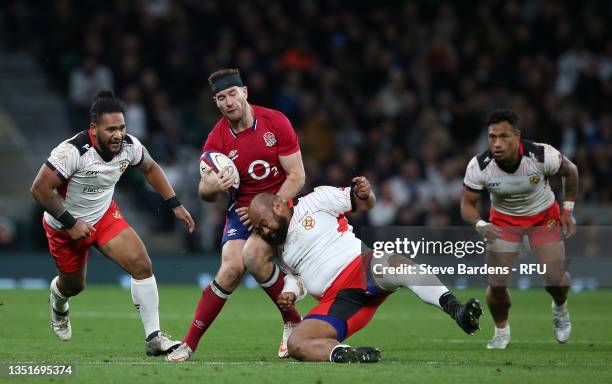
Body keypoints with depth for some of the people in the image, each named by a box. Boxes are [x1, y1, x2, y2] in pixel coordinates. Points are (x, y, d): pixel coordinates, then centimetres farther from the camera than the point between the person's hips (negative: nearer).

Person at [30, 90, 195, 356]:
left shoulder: (129, 146, -17)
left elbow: (150, 169, 6)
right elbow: (39, 188, -29)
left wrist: (175, 205, 2)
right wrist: (70, 222, -25)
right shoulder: (73, 151, -34)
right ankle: (58, 297, 57)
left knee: (141, 264, -17)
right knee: (73, 286, 16)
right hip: (65, 225, -4)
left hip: (105, 215, 4)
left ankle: (154, 338, -11)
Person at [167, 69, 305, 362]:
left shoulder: (275, 121, -10)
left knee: (254, 254, -29)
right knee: (231, 268, -20)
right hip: (242, 207, 2)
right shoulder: (217, 139, -5)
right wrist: (211, 188, -27)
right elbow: (205, 193, -2)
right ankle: (189, 344, -11)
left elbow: (297, 176, -9)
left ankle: (293, 323, -9)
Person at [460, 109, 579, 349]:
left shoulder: (542, 156, -29)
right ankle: (501, 330, 19)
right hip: (504, 219, 1)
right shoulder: (479, 166, -27)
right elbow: (467, 204, -15)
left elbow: (570, 171, -6)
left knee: (555, 278, -13)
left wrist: (568, 210, -4)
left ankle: (560, 309, 25)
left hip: (544, 216, 0)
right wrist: (480, 225, -36)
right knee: (497, 284, -12)